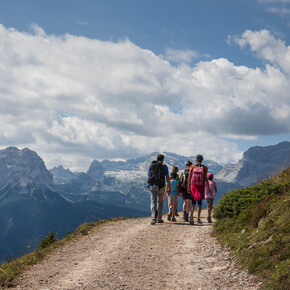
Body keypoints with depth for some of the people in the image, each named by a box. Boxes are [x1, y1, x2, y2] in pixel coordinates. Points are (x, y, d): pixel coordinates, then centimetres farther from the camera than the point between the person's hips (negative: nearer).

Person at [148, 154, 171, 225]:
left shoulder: (151, 166, 9)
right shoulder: (164, 166, -1)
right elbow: (167, 178, -4)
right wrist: (169, 188, 0)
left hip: (152, 186, 1)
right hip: (161, 187, -1)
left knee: (153, 202, -2)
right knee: (160, 202, 14)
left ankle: (153, 218, -19)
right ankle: (159, 218, 18)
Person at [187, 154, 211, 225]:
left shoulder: (192, 167, 1)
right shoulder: (204, 168, -1)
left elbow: (189, 178, -1)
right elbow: (206, 179, -3)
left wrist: (188, 187, 4)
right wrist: (209, 189, 2)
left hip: (193, 185, 1)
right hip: (201, 186, -1)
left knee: (193, 201, 11)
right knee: (200, 202, 7)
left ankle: (191, 214, -15)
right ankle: (198, 219, 5)